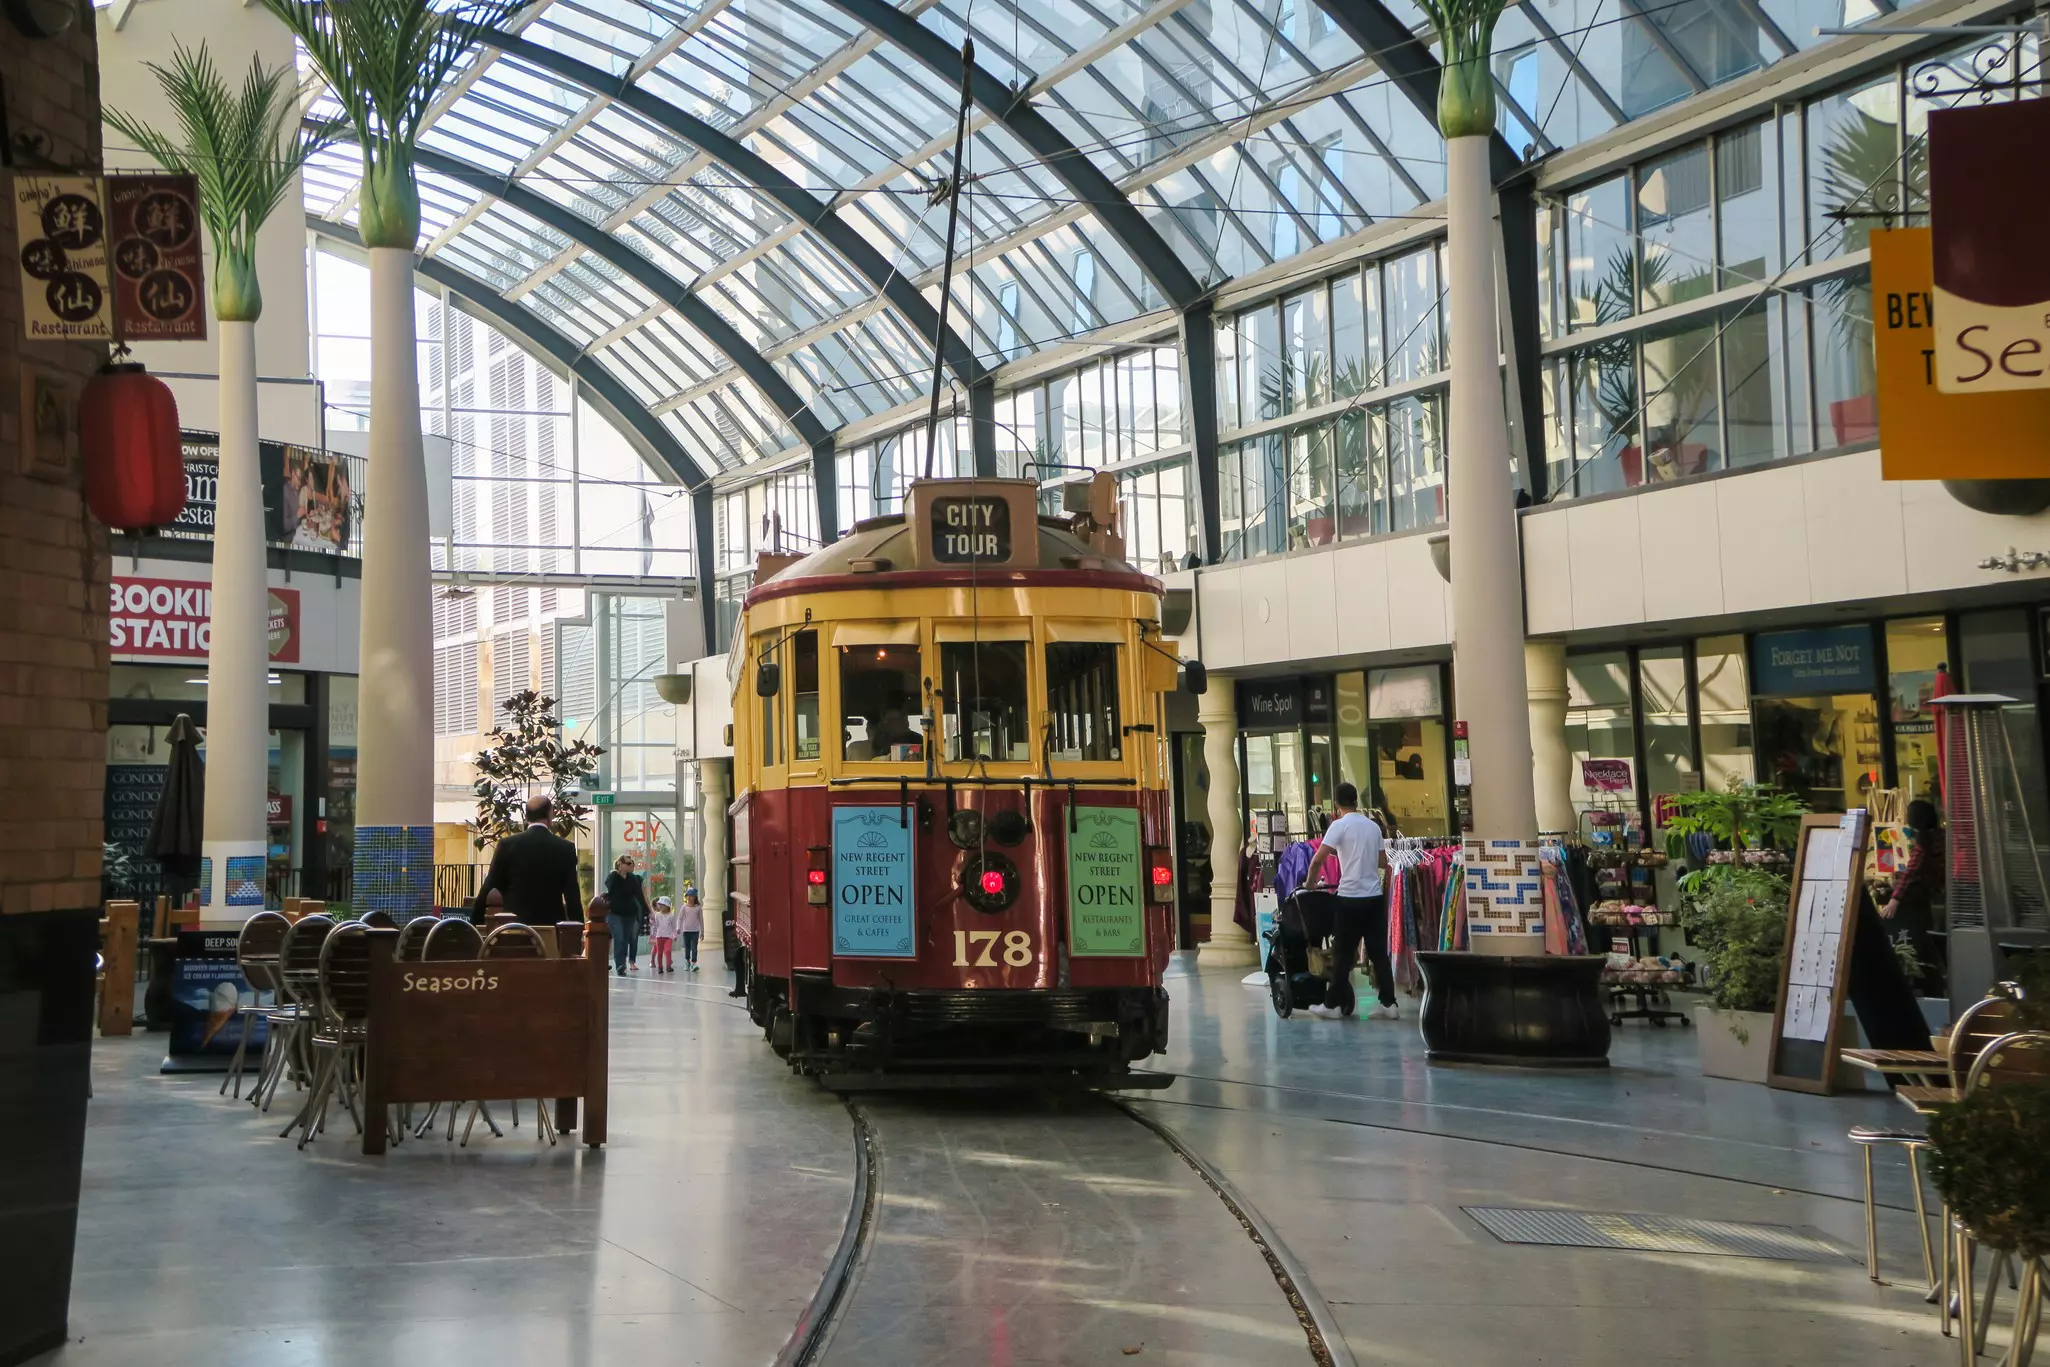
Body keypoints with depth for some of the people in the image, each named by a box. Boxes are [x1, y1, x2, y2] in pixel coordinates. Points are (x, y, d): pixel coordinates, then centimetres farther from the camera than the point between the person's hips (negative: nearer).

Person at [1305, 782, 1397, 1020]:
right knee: (1379, 952, 7)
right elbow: (1383, 861, 19)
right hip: (1375, 897, 5)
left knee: (1342, 954, 2)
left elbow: (1318, 859, -13)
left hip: (1350, 898, -5)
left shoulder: (1339, 825, -7)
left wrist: (1311, 882, 3)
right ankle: (1388, 1004, 5)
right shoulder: (1373, 826, 10)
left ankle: (1333, 1004, 7)